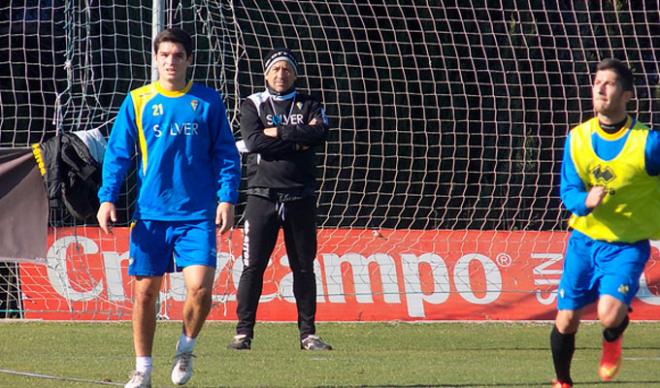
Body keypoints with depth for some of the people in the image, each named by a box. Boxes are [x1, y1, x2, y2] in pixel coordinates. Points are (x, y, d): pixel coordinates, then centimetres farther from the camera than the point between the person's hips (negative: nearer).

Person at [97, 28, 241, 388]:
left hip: (197, 215, -1)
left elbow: (226, 153, 6)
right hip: (150, 214, 1)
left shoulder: (207, 101, 4)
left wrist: (227, 199, -4)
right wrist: (107, 198, -6)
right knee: (144, 291, 4)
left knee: (200, 287, -13)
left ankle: (186, 348, 14)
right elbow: (117, 154, 5)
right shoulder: (137, 101, 4)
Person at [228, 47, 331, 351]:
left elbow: (320, 133, -11)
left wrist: (279, 133, -11)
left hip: (300, 198, 2)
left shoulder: (309, 106, 11)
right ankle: (244, 331, -1)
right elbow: (254, 142, -12)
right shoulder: (253, 105, 7)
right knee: (253, 266, -4)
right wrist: (298, 139, -10)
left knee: (304, 267, 5)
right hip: (263, 197, -2)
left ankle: (307, 333, 9)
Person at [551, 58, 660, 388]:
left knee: (609, 315, -24)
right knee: (565, 321, 4)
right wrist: (585, 201, -29)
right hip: (584, 240, 3)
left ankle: (612, 341, 15)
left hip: (628, 245, -3)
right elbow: (568, 189, -7)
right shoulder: (577, 138, -4)